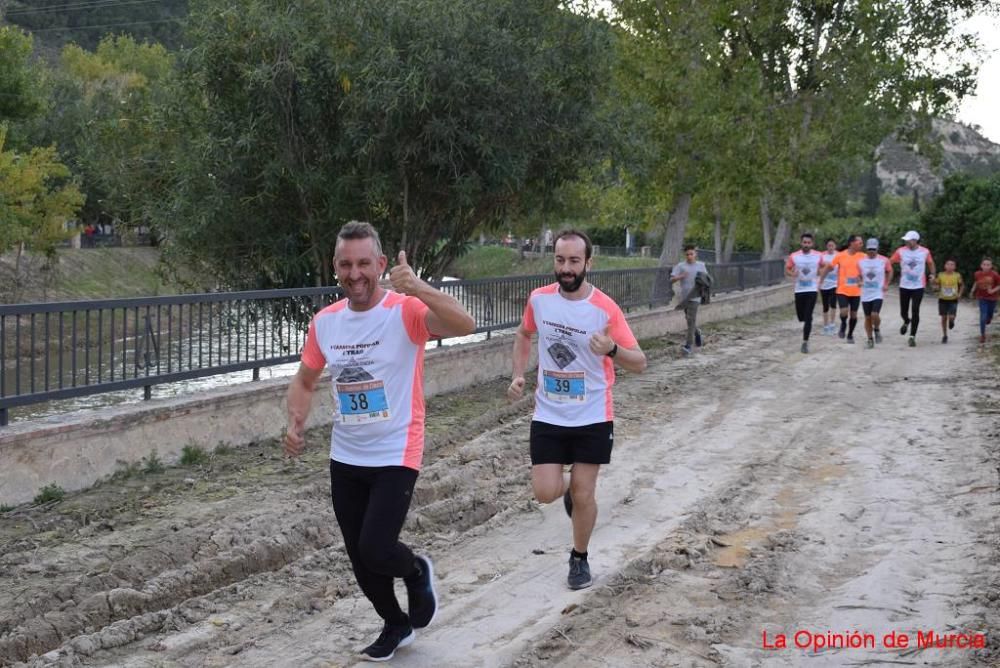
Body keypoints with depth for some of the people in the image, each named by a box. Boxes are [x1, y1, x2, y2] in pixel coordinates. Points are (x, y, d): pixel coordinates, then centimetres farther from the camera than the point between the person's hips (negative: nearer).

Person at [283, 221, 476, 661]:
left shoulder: (405, 312, -17)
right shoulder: (324, 322, 0)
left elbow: (464, 326, -36)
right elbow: (305, 381, 13)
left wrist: (417, 288, -50)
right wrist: (296, 423, -7)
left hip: (395, 456, -6)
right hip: (345, 459, 6)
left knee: (375, 549, -14)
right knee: (359, 556, 13)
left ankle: (417, 571, 22)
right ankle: (396, 624, 38)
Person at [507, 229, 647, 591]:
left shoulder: (605, 308, -16)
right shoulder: (539, 299, -5)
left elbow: (639, 362, -13)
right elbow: (524, 334, 17)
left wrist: (612, 349, -34)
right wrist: (518, 374, 4)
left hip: (592, 416, -2)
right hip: (548, 414, 3)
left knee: (582, 496, 3)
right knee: (545, 492, -5)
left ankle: (580, 558, 29)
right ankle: (571, 489, 33)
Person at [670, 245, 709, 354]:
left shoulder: (701, 265, 6)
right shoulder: (680, 266, 2)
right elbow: (672, 279, -5)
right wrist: (680, 277, -25)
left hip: (695, 296, -2)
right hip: (684, 296, 2)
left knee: (691, 320, -12)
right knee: (689, 319, 14)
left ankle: (688, 345, -13)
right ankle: (697, 333, 45)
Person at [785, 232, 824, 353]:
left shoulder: (818, 256, -3)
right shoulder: (794, 256, -4)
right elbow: (787, 270, 5)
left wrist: (820, 280, 3)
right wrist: (792, 274, -17)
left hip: (812, 290, -1)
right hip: (799, 290, 2)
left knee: (808, 318, -11)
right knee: (801, 317, 10)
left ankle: (805, 343, -6)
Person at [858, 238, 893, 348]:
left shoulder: (884, 260, -3)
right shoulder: (861, 261, 1)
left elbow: (889, 272, 12)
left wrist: (886, 284, 0)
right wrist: (859, 282, -5)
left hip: (878, 293, -2)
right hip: (865, 294, 2)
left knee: (875, 315, -18)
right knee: (867, 317, 6)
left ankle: (877, 330, 12)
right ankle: (870, 338, 21)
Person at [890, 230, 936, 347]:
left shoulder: (925, 252, -2)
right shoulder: (901, 251, -4)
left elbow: (930, 263, 14)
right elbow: (889, 262, -2)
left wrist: (933, 274, 0)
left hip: (918, 286, -1)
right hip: (904, 286, 1)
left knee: (915, 311, -7)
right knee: (903, 311, 9)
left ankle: (912, 336, 2)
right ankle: (906, 322, 45)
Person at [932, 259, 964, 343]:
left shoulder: (957, 275, -6)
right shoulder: (941, 275, -5)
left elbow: (962, 285, 9)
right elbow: (936, 284, 5)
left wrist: (960, 294, -3)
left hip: (953, 299, -1)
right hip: (943, 299, 1)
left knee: (951, 317, -14)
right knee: (944, 317, 5)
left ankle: (951, 321, 26)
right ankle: (944, 336, 19)